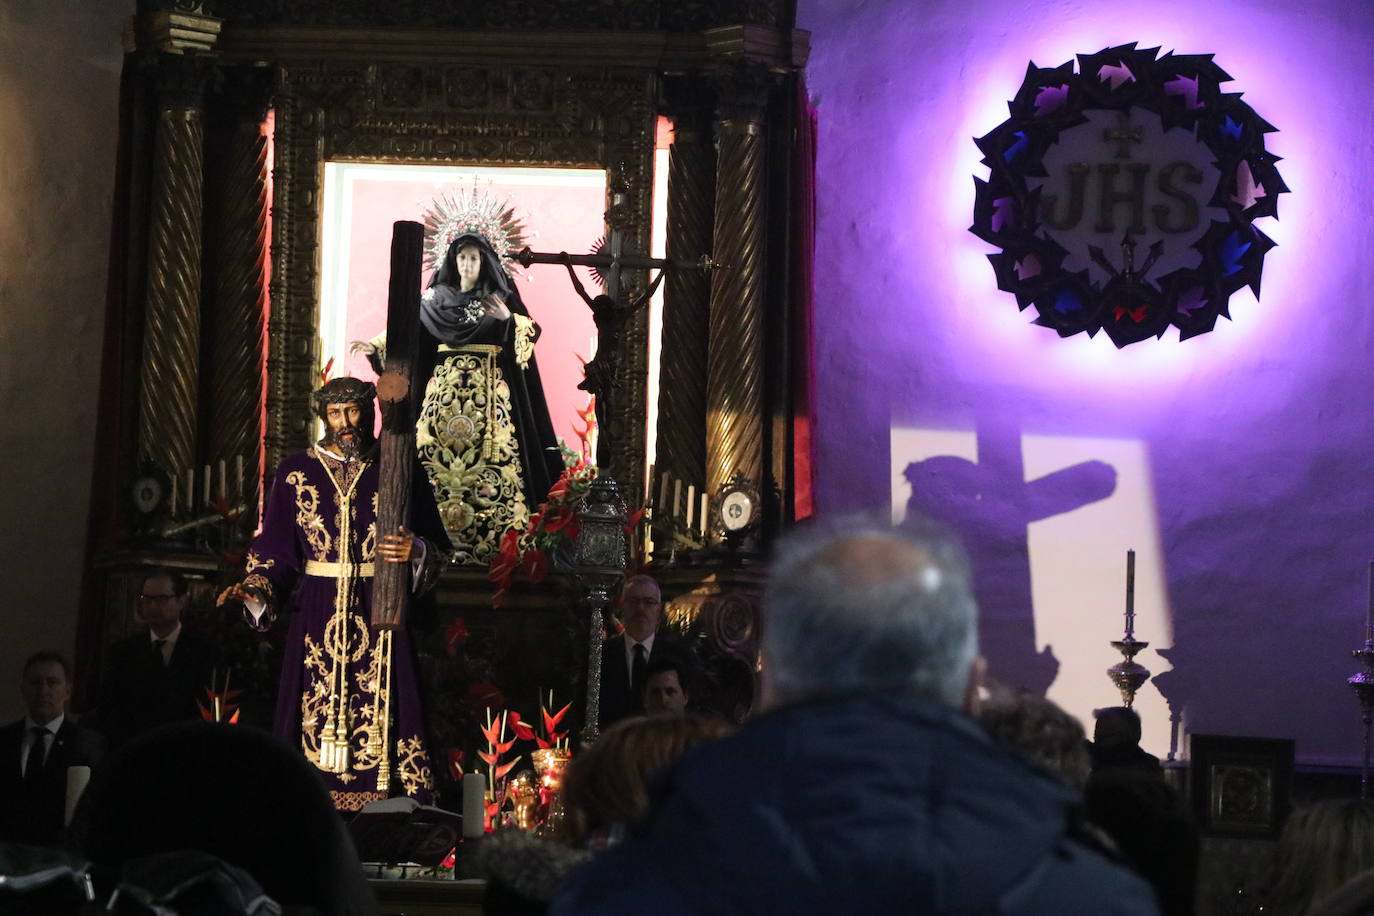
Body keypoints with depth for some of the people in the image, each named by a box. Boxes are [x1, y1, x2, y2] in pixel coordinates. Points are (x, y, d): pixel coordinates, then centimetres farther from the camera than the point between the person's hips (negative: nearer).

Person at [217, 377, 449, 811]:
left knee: (381, 717, -6)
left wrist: (415, 551, -14)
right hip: (317, 617, 1)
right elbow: (274, 548, 5)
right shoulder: (297, 472, 8)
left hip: (380, 615, -1)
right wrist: (254, 592, -12)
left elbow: (436, 549, 8)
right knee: (314, 717, -4)